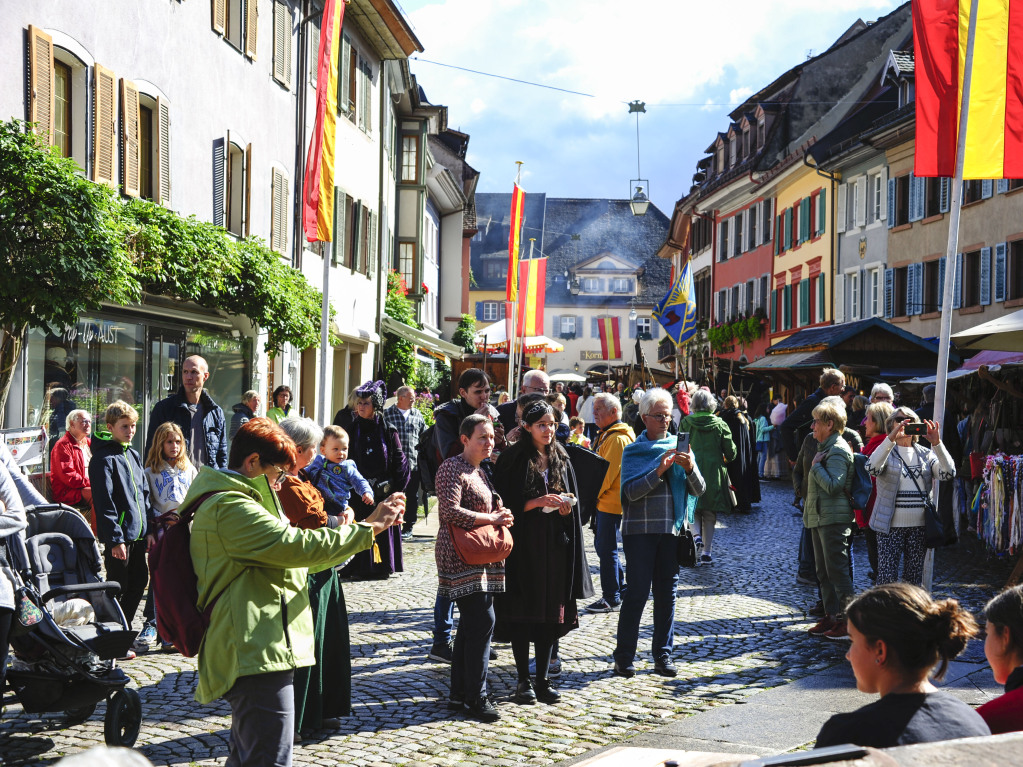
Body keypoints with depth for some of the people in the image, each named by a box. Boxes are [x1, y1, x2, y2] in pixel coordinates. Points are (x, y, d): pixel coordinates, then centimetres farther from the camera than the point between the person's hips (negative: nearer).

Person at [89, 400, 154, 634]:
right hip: (119, 534, -8)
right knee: (117, 586, -1)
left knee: (139, 580, 13)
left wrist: (150, 529, 13)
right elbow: (104, 502, -17)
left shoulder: (134, 455, 14)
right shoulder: (103, 458, -12)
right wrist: (115, 539, -21)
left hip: (138, 533, 8)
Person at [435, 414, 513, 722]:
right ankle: (475, 697, -5)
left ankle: (459, 693, 18)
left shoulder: (479, 472, 19)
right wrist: (491, 518, -17)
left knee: (471, 625, 11)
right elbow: (450, 511, -22)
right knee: (482, 621, -12)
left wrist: (499, 514, 7)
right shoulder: (452, 469, -11)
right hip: (462, 557, -10)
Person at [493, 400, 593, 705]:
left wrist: (565, 506, -5)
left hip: (554, 543, 5)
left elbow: (570, 501, 16)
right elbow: (506, 503, -9)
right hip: (524, 543, -4)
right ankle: (523, 680, 10)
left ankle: (543, 679, 14)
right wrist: (538, 502, -19)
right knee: (522, 612, -1)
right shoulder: (513, 459, -5)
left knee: (550, 612, 6)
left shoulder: (560, 458, 11)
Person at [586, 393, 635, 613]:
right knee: (602, 546, 16)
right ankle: (621, 589, 26)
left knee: (607, 549, -5)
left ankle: (612, 599, 2)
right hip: (604, 501, 10)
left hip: (610, 502, -10)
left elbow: (607, 472, -21)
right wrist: (593, 496, 15)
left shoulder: (617, 438, -17)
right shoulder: (606, 435, 17)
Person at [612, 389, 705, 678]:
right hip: (640, 529, -3)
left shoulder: (680, 447, 10)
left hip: (672, 528, 3)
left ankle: (663, 654, 14)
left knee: (667, 592, 6)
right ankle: (624, 656, 3)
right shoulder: (633, 450, 2)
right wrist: (659, 470, -21)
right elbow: (631, 491, -11)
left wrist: (690, 468, -15)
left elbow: (698, 490, 4)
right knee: (638, 592, -5)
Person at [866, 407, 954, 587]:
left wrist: (937, 444, -16)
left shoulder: (925, 454, 12)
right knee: (887, 580, -6)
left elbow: (948, 473, -4)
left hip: (919, 526, 4)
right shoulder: (886, 451, 2)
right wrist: (891, 439, -29)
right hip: (890, 526, -4)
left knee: (915, 579, 10)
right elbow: (872, 468, -20)